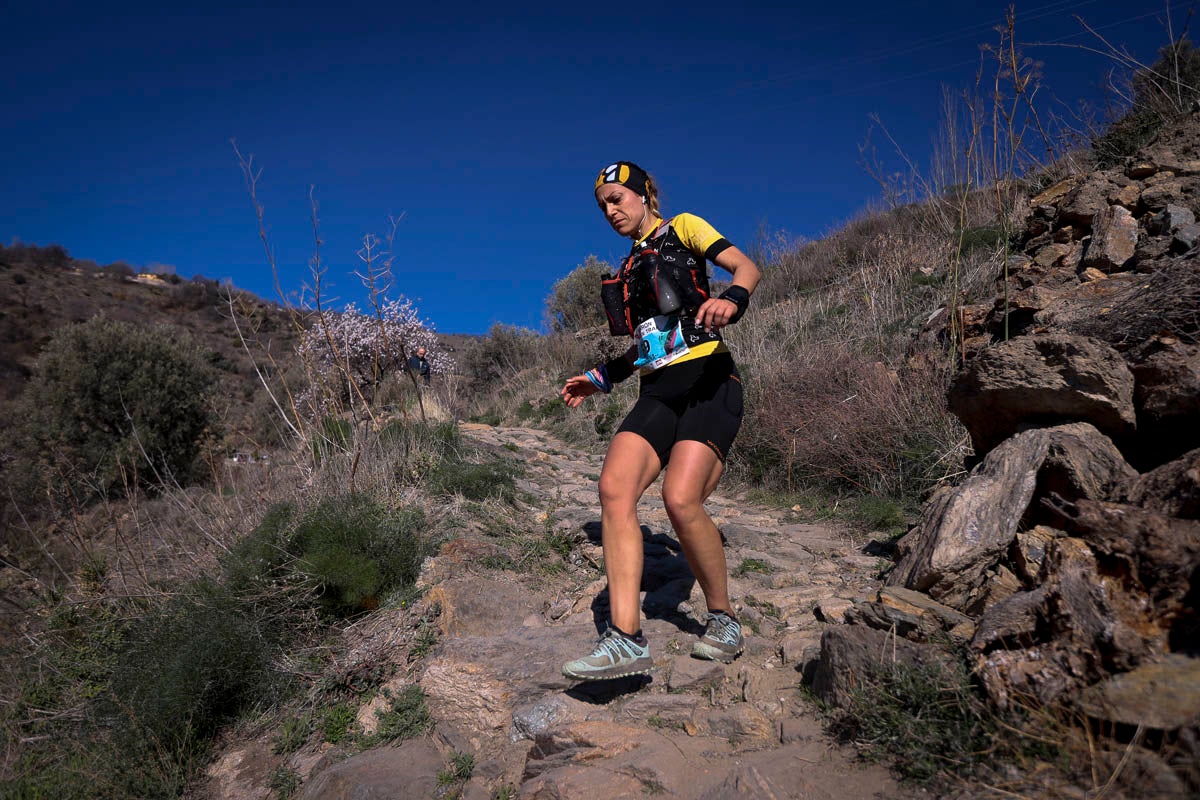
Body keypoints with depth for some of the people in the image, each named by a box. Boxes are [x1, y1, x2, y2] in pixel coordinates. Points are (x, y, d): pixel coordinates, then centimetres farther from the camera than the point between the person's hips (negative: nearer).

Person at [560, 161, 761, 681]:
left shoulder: (683, 228, 10)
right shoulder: (630, 270, 27)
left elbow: (746, 267, -4)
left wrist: (731, 300, -26)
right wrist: (600, 379, 23)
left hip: (707, 380, -6)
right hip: (658, 391, 6)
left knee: (680, 499, -25)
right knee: (614, 487, -20)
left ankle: (723, 621, -1)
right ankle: (626, 639, -21)